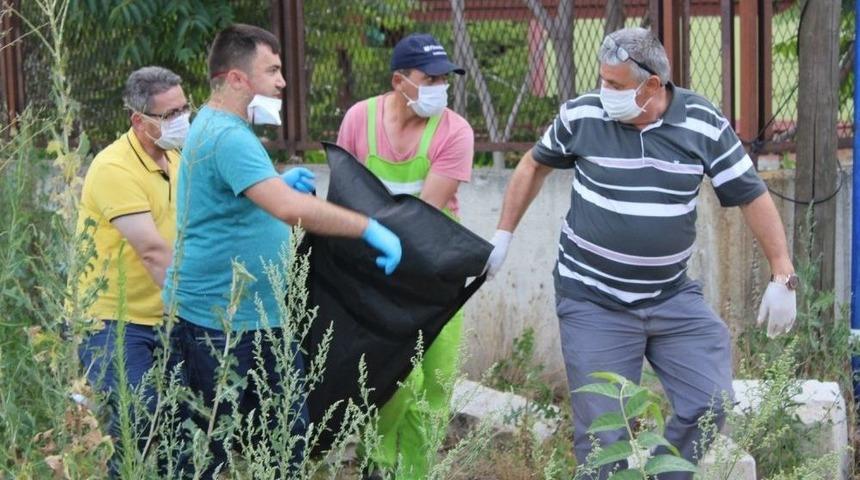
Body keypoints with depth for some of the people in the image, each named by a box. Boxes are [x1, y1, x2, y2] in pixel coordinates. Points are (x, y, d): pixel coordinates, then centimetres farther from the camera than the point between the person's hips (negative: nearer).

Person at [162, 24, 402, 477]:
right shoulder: (226, 137, -21)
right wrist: (370, 228, -26)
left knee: (288, 435, 11)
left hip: (262, 316, 10)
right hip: (216, 322, -10)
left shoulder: (220, 129, 13)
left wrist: (279, 184, 9)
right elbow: (289, 209, -34)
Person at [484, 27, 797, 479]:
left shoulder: (704, 125, -8)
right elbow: (534, 166, 10)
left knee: (711, 404, -2)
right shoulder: (580, 115, -9)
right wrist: (503, 235, 10)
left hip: (673, 298, 2)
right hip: (593, 301, -2)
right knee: (604, 432, 1)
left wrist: (782, 276, -6)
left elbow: (752, 196, -2)